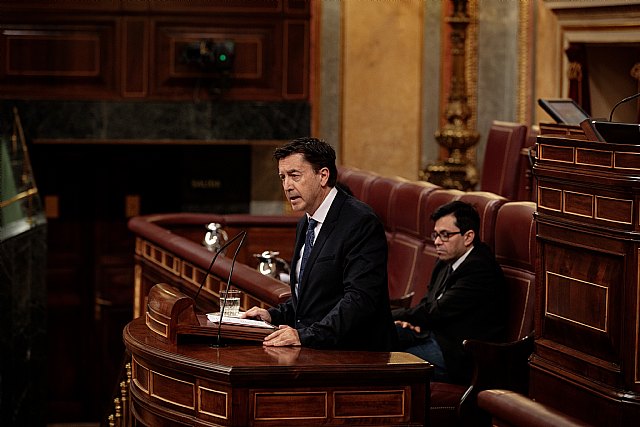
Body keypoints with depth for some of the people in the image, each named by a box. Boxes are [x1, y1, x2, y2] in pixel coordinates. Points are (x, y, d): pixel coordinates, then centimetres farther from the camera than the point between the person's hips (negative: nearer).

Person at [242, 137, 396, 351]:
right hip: (312, 349, 8)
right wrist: (274, 315, 8)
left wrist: (306, 335, -28)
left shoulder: (361, 222, -12)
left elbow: (360, 299, -22)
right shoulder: (305, 224, 17)